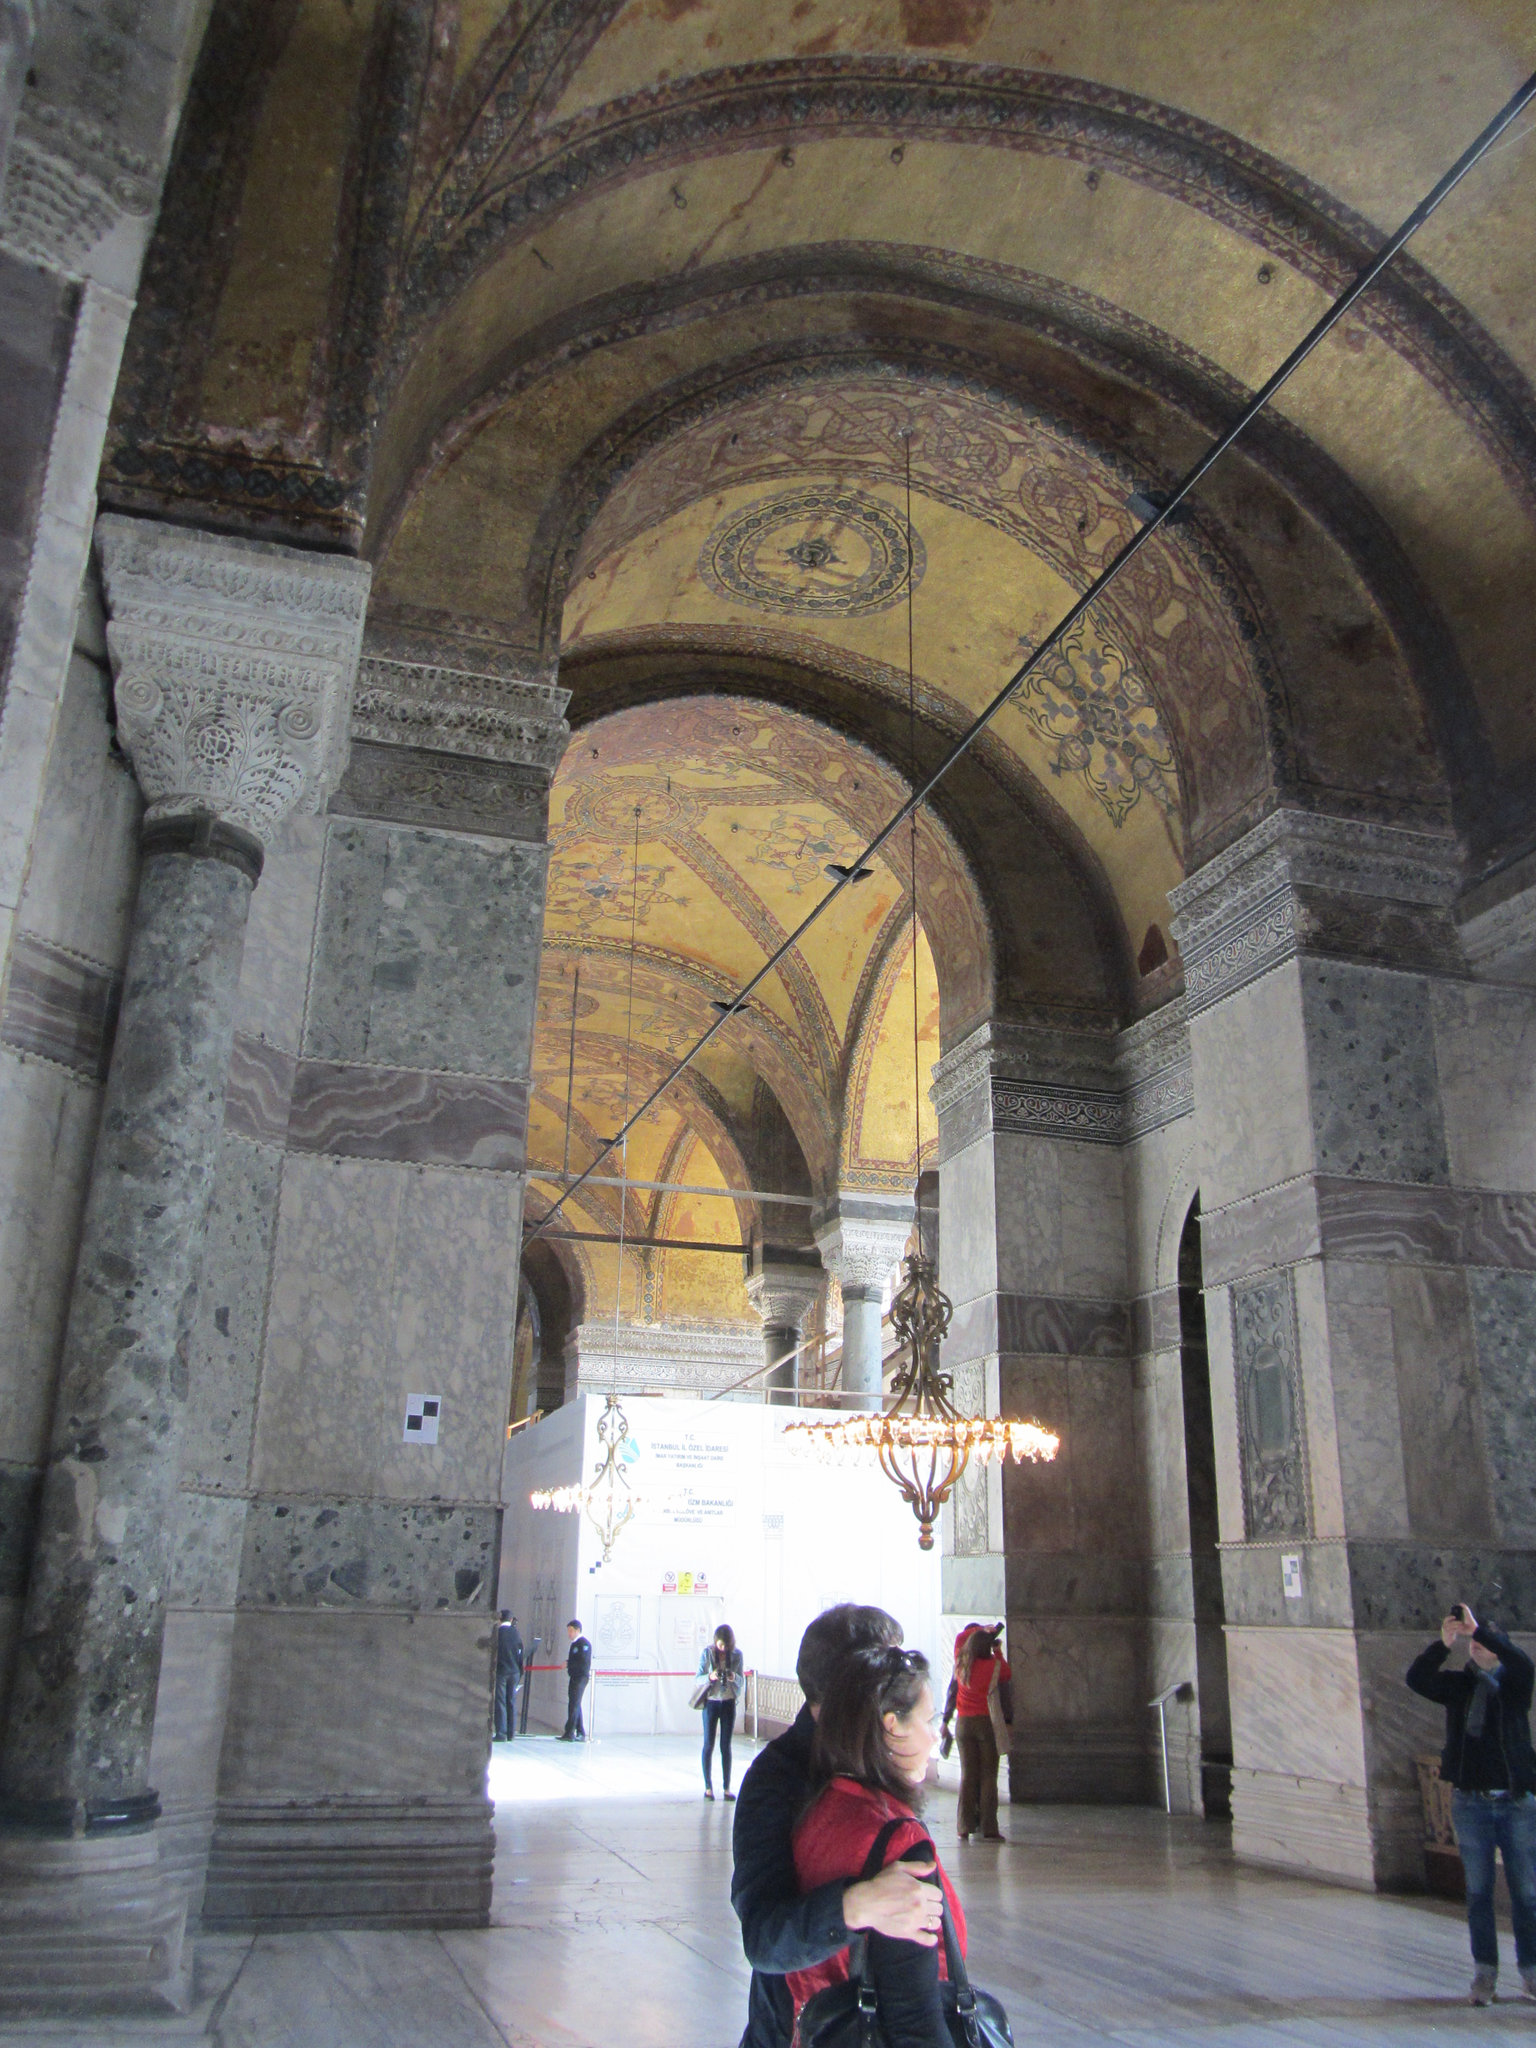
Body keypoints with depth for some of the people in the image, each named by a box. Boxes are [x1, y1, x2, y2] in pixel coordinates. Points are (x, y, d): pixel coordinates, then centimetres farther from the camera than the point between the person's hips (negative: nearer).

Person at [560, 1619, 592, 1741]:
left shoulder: (583, 1643, -13)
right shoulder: (575, 1643, 17)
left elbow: (584, 1662, -20)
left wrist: (568, 1664, -17)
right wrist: (568, 1664, 3)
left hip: (580, 1677, -10)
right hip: (574, 1677, 10)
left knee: (573, 1705, -10)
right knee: (575, 1705, 12)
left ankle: (569, 1733, -9)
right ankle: (581, 1734, 17)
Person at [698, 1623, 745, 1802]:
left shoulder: (736, 1654, -4)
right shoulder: (707, 1652, -9)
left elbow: (741, 1680, 1)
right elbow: (698, 1678, -6)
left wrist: (734, 1677, -22)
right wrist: (710, 1676, -26)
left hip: (729, 1703, 1)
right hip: (711, 1702, -1)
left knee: (726, 1746, 4)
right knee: (708, 1745, 3)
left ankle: (727, 1787, 11)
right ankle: (708, 1786, 13)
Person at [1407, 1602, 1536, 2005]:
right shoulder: (1458, 1684, 4)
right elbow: (1417, 1678, -13)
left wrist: (1479, 1630, -29)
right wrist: (1444, 1643, -26)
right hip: (1471, 1801, 1)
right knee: (1478, 1891, 5)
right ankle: (1484, 1971, 12)